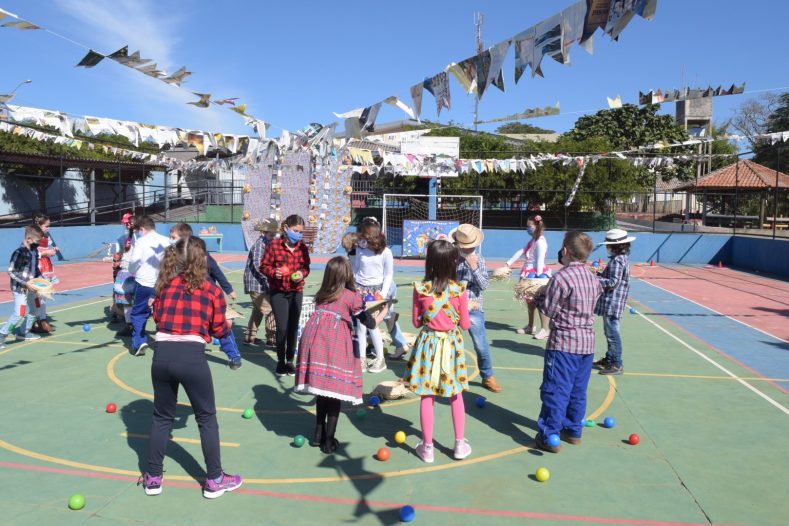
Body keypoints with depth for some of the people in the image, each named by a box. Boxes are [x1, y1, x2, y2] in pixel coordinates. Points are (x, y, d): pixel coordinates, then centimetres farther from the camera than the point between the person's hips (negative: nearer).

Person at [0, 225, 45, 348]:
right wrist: (26, 283, -24)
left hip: (30, 288, 8)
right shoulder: (19, 252, -20)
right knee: (19, 314, -12)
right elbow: (11, 271, -20)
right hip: (20, 288, -8)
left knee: (32, 312, 18)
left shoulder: (34, 250, 3)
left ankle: (23, 333, 34)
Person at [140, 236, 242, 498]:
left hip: (162, 354, 4)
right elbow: (219, 331, 6)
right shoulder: (213, 291, 0)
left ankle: (153, 478, 32)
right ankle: (214, 480, 22)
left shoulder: (165, 285, 8)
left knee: (162, 417, 21)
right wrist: (228, 323, 28)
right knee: (207, 418, 13)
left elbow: (157, 317, 17)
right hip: (192, 357, -3)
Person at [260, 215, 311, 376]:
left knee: (293, 327, 9)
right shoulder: (273, 245, -11)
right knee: (282, 327, -8)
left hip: (296, 292, 4)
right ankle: (280, 360, 14)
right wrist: (273, 272, -24)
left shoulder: (302, 247, 1)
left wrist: (302, 273, -11)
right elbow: (264, 266, -4)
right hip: (278, 292, -4)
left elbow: (306, 267, 11)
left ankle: (290, 360, 26)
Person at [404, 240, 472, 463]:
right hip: (451, 344, 0)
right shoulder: (460, 290, -13)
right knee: (456, 396, 17)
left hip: (428, 343, 0)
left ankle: (427, 447, 19)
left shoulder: (420, 288, -11)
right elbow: (465, 324, -5)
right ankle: (460, 444, 26)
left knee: (427, 397, 10)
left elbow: (417, 322, -2)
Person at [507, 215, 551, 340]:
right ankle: (530, 326, 28)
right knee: (530, 301, 17)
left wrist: (539, 276, -26)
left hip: (537, 274, -10)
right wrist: (509, 263, 11)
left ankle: (544, 329, -1)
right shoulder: (532, 241, 14)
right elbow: (521, 252, 14)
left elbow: (540, 260, -21)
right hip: (529, 274, 10)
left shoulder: (540, 242, -15)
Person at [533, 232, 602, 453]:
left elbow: (548, 309, -12)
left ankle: (550, 436, 5)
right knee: (578, 391, 16)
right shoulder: (593, 278, 7)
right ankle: (573, 431, 27)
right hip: (587, 342, 7)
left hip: (564, 343, -7)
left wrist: (537, 296, 8)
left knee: (555, 390, 0)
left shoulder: (561, 278, -16)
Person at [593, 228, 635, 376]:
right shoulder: (623, 259, 14)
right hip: (610, 304, 11)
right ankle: (609, 359, 29)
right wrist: (600, 274, 9)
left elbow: (613, 282, -22)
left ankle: (616, 364, -1)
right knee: (610, 332, 19)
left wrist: (595, 279, -17)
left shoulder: (616, 260, -17)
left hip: (612, 304, -11)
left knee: (612, 333, -6)